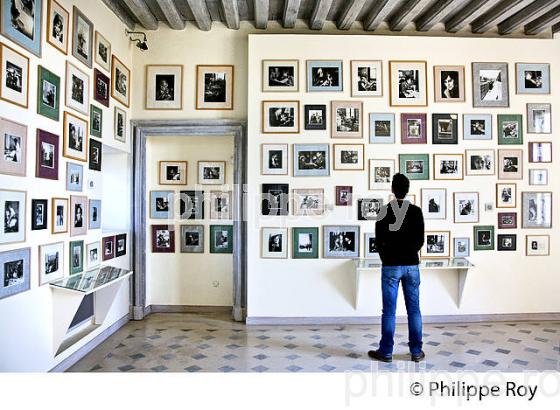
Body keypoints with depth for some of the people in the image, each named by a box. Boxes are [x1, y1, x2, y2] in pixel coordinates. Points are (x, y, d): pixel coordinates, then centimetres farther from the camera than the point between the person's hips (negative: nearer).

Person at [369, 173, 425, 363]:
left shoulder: (384, 211, -7)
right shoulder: (416, 211, 0)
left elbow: (378, 241, -3)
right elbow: (420, 240, 4)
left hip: (390, 266, -2)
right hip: (411, 265, 3)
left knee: (389, 310, 2)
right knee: (414, 309, 9)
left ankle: (386, 352, 9)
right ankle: (416, 352, 15)